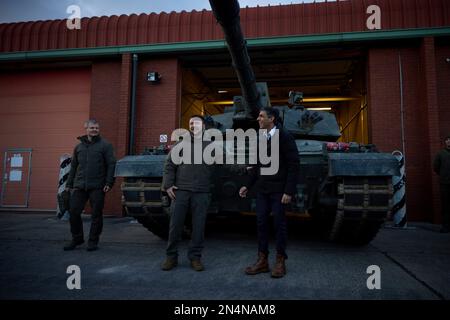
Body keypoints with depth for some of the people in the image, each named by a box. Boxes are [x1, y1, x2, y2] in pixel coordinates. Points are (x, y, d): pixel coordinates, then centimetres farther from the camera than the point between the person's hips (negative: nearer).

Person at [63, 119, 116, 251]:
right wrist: (69, 184, 17)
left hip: (97, 187, -4)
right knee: (74, 212, 4)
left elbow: (111, 165, -5)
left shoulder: (105, 145, 0)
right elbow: (73, 166, 21)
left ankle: (93, 241, 17)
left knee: (96, 214, 2)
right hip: (79, 186, 4)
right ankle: (77, 239, 23)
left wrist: (108, 183, -13)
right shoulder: (79, 146, 15)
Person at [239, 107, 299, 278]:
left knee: (279, 224, 3)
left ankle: (280, 262, 17)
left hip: (279, 190, -6)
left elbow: (293, 166, -12)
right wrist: (247, 185, 10)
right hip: (262, 189, 6)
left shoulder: (285, 137, -9)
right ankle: (262, 260, 18)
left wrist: (289, 191, -17)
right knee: (261, 222, 7)